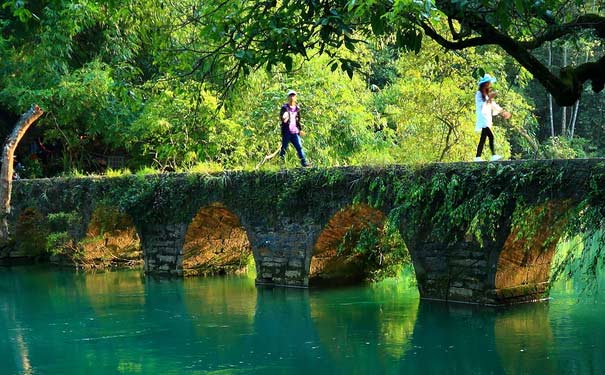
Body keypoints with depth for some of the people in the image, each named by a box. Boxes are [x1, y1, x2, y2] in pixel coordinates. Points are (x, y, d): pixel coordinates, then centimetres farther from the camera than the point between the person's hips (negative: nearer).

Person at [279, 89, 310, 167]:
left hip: (295, 132, 4)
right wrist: (284, 118, -32)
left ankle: (304, 162, -5)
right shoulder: (285, 107, -1)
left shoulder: (297, 108, 14)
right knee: (284, 148, 1)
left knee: (299, 147, -4)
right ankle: (281, 162, 9)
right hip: (286, 132, -4)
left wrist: (300, 129, 22)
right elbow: (281, 118, -9)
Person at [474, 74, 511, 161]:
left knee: (483, 138, 6)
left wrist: (503, 112, 16)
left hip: (487, 118, 9)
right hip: (483, 119, -9)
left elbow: (493, 104, 21)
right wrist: (489, 98, -23)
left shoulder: (488, 93, 18)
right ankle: (494, 155, -22)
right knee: (490, 136, -19)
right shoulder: (479, 94, -7)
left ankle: (478, 157, 6)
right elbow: (482, 105, -16)